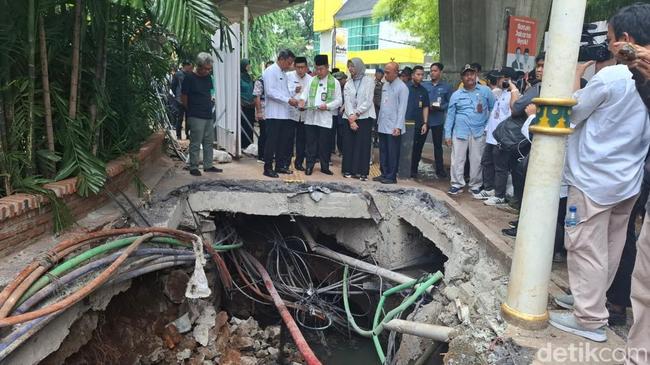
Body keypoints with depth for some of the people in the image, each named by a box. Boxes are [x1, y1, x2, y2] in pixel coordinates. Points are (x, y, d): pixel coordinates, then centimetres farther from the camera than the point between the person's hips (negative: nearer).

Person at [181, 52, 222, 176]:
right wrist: (192, 110, 2)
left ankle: (208, 166, 21)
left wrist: (211, 100, 11)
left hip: (209, 116, 7)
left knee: (209, 142, 12)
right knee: (195, 144, -2)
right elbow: (183, 97, -5)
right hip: (196, 118, -7)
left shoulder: (208, 77, 10)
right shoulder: (189, 78, -9)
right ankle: (193, 167, 7)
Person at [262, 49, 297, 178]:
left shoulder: (283, 73, 18)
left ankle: (280, 165, 21)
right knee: (271, 142, -4)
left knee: (282, 142, 12)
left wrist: (292, 97, 5)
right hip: (274, 114, -8)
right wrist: (288, 99, -20)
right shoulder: (270, 71, -9)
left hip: (284, 114, 8)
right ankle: (268, 168, 2)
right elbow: (270, 91, -19)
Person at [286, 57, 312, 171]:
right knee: (289, 139, -3)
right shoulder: (288, 76, -2)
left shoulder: (310, 79, 5)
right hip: (291, 113, -3)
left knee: (302, 139, 9)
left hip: (304, 114, 3)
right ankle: (286, 163, 6)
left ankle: (299, 162, 20)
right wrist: (294, 91, -24)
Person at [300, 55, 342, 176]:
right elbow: (305, 93, 12)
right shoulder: (312, 80, 11)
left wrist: (328, 106, -16)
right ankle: (309, 165, 14)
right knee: (311, 143, 6)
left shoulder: (334, 82, 2)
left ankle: (324, 166, 15)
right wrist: (303, 100, -11)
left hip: (325, 118, -2)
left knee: (325, 144, 4)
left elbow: (339, 101, 0)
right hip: (311, 117, 3)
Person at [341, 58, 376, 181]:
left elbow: (368, 101, -7)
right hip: (350, 118, 4)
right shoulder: (348, 84, 13)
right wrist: (351, 117, -13)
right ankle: (349, 170, 10)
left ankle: (362, 171, 0)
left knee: (363, 144, -4)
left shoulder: (369, 80, 1)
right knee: (349, 144, 3)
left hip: (365, 117, -4)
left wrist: (356, 114, -13)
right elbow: (347, 102, 1)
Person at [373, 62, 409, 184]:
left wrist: (398, 127, -19)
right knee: (383, 151, 12)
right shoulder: (385, 85, 12)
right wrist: (379, 120, 13)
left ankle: (391, 177, 8)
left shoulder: (402, 87, -11)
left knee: (392, 153, 0)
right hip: (382, 126, 7)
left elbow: (402, 109, -14)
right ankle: (384, 174, 22)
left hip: (393, 127, -7)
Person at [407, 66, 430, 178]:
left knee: (417, 149, 7)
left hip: (419, 125, 4)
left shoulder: (423, 91, 11)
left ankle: (413, 171, 17)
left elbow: (425, 108, 12)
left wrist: (425, 123, 3)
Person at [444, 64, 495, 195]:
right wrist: (447, 134, 1)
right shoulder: (456, 95, 4)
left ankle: (475, 185, 18)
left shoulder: (485, 91, 2)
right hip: (460, 132, 1)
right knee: (457, 160, 2)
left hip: (479, 132, -1)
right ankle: (457, 184, 14)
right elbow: (450, 115, 5)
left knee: (477, 160, 5)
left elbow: (493, 108, 7)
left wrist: (488, 126, -1)